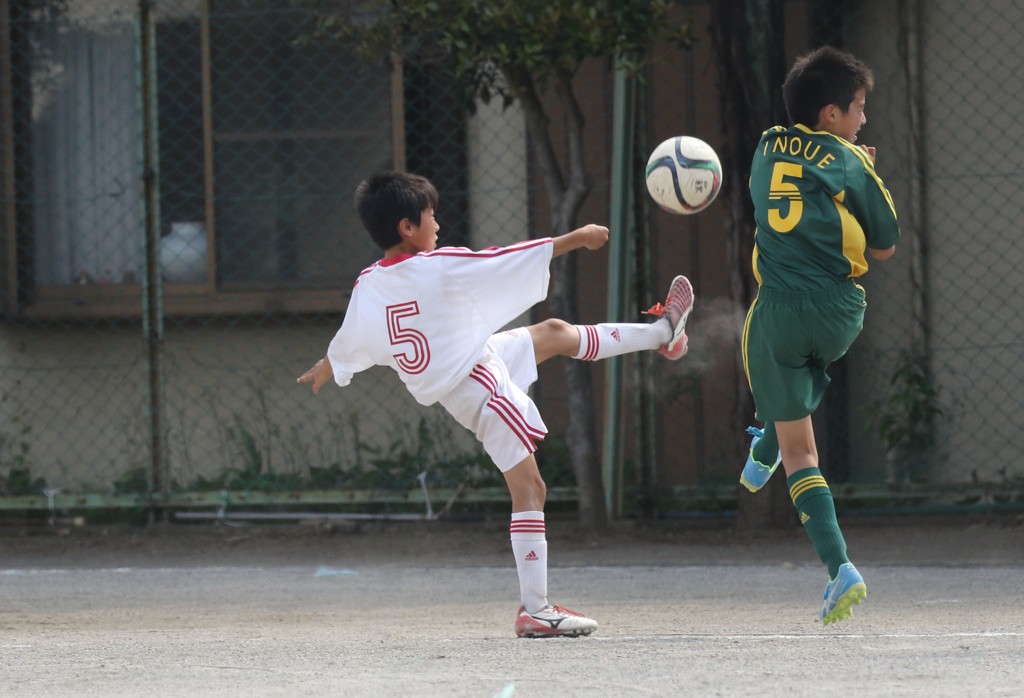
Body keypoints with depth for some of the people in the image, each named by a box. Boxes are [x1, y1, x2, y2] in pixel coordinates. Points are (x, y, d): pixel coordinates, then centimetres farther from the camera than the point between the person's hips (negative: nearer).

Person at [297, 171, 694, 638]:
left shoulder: (367, 287, -2)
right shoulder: (440, 267, -23)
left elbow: (347, 342, 14)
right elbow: (509, 261, -20)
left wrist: (324, 370, 36)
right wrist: (576, 239, -12)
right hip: (481, 390, -9)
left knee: (555, 333, 25)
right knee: (529, 489, -5)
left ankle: (661, 333, 43)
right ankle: (535, 611, -7)